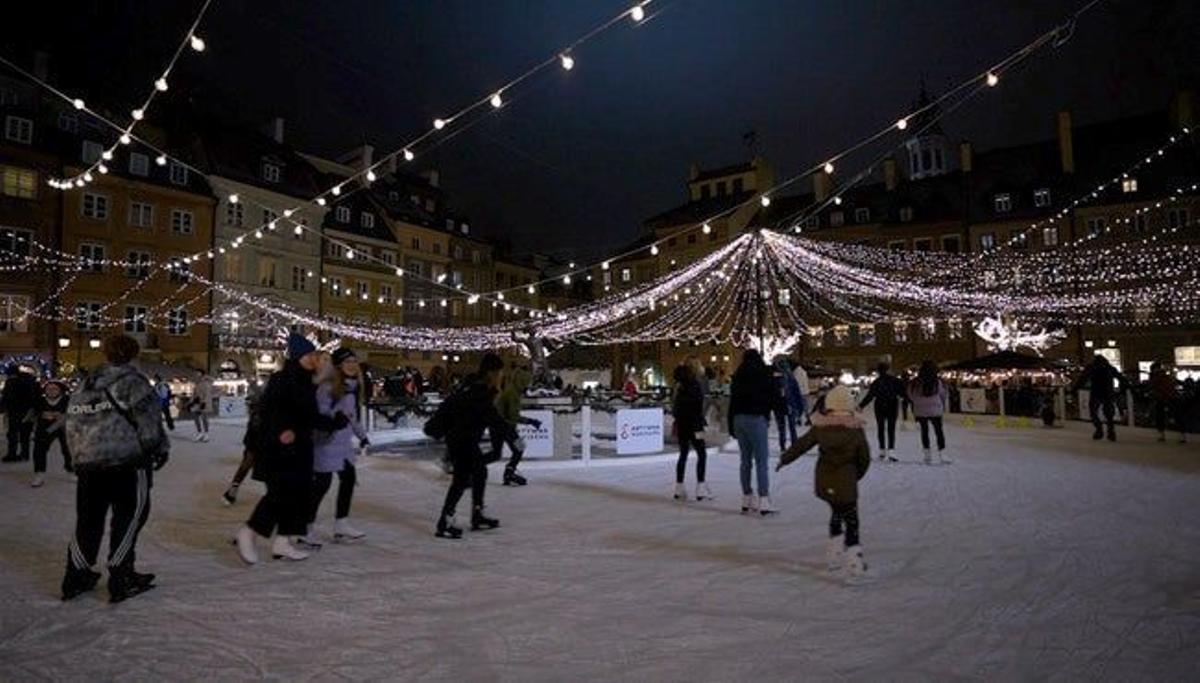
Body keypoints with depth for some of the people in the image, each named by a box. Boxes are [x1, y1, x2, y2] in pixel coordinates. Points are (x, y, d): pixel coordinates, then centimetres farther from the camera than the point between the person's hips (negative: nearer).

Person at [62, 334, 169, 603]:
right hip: (128, 463, -7)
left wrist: (82, 458, 23)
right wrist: (161, 448, 1)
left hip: (88, 465, 7)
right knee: (129, 518, 4)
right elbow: (149, 422, -12)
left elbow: (72, 426, 16)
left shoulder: (82, 388, 14)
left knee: (88, 520, 17)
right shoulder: (132, 382, -8)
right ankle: (121, 579, 7)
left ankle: (76, 577, 25)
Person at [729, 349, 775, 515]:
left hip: (739, 419, 5)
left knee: (745, 460, 12)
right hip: (756, 419, -5)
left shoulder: (738, 378, 8)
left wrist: (731, 425, 14)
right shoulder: (764, 376, -3)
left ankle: (747, 498, 19)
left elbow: (732, 403, 9)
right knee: (761, 462, -4)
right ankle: (763, 501, -6)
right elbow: (772, 397, -3)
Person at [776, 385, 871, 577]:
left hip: (823, 482, 3)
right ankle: (853, 556, -1)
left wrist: (784, 459, 18)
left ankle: (834, 554, 24)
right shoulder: (857, 430, -6)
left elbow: (801, 444, 4)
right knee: (851, 519, 6)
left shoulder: (820, 428, -4)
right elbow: (864, 459, 1)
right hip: (846, 482, -3)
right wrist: (857, 475, 19)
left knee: (836, 513, 20)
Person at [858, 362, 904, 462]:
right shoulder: (895, 380, -4)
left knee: (881, 429, 12)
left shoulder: (876, 382, -7)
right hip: (892, 407, 0)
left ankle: (882, 451, 15)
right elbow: (902, 392, -2)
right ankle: (891, 451, -13)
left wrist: (861, 405, -2)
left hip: (880, 407, 0)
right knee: (891, 429, 0)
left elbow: (869, 396, -8)